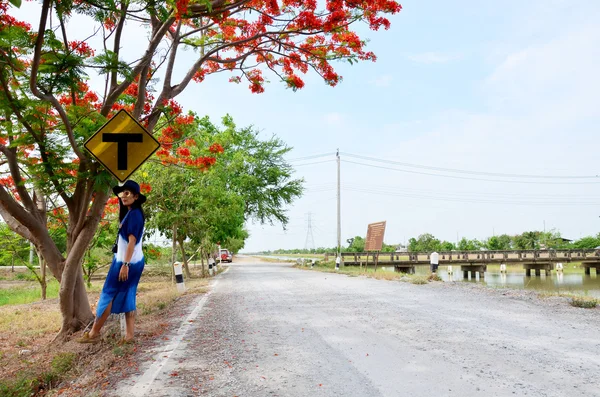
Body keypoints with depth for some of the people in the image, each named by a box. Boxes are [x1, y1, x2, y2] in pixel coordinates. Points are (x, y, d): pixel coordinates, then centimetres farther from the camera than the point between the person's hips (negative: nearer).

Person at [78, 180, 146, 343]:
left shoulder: (134, 214, -15)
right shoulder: (131, 214, 16)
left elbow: (132, 241, -21)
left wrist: (125, 264, -24)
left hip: (127, 261, -10)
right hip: (133, 261, 10)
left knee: (108, 294, -1)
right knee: (127, 297, 8)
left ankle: (94, 333, 8)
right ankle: (129, 334, 8)